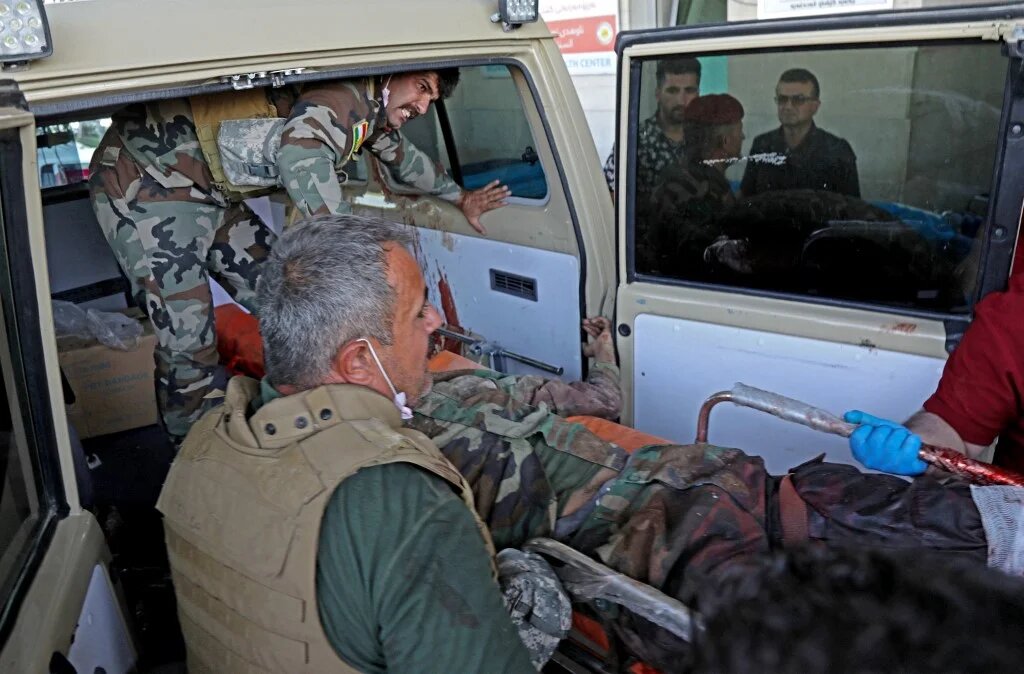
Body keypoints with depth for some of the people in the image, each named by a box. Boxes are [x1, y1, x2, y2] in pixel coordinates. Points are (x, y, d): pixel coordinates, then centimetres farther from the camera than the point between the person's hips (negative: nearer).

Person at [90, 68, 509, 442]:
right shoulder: (350, 93, -21)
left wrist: (460, 197, 39)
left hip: (208, 192, 10)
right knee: (188, 339, -12)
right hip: (143, 178, -10)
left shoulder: (370, 111, 10)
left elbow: (400, 154, 30)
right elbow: (302, 155, -40)